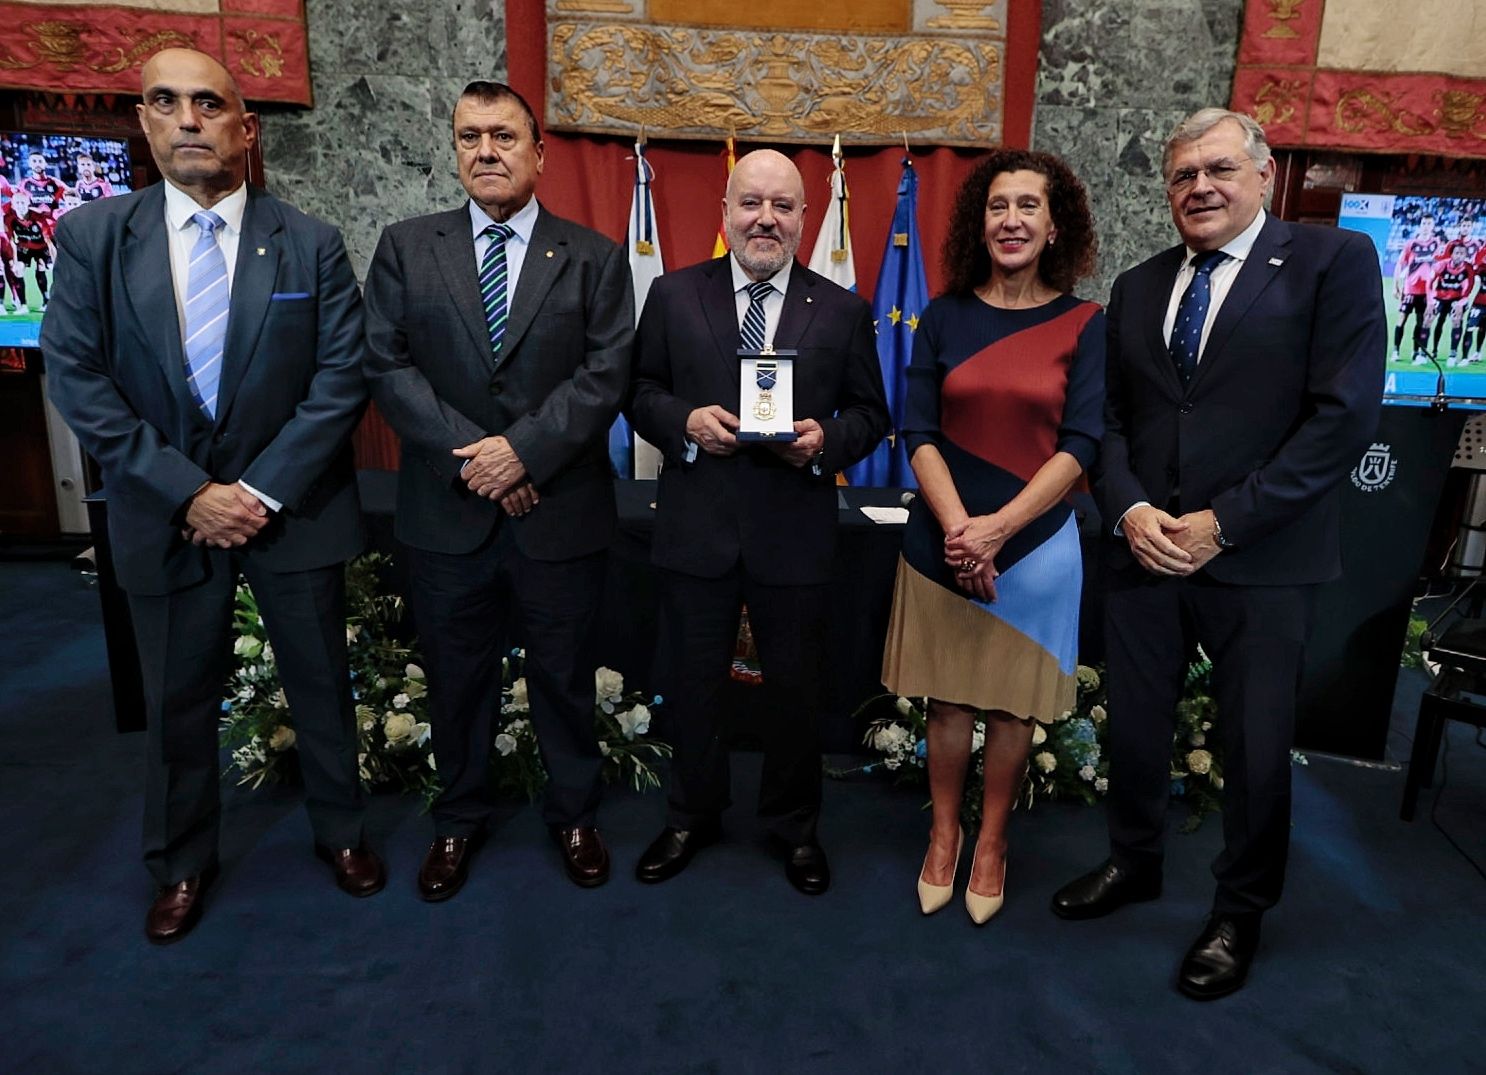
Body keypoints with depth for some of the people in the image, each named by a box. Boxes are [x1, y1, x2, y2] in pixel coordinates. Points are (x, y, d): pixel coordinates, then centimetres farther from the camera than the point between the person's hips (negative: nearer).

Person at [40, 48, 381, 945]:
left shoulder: (311, 246, -3)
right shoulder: (92, 238, 0)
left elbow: (341, 379, -8)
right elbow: (79, 382, -5)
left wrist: (263, 491, -15)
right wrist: (188, 492, -14)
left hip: (294, 508, 0)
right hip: (166, 516, 1)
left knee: (321, 683, 13)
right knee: (178, 700, 14)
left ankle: (340, 830, 36)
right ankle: (183, 863, 37)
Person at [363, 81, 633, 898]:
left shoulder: (594, 258, 2)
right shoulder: (405, 248, 6)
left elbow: (605, 374, -8)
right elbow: (388, 367, -3)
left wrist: (523, 450, -18)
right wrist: (469, 457, -14)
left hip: (560, 513, -1)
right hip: (447, 514, 2)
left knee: (564, 675, 13)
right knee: (456, 676, 15)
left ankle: (572, 814, 35)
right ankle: (458, 819, 37)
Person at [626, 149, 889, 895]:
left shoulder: (843, 311, 3)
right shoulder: (673, 296, 4)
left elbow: (869, 414, 5)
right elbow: (640, 392, 5)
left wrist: (827, 438, -16)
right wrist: (684, 421, -15)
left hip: (796, 534, 0)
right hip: (697, 528, 1)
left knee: (796, 688, 12)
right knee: (692, 684, 14)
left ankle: (794, 826, 35)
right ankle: (691, 818, 37)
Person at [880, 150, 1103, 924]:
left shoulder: (1085, 325, -1)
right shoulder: (945, 316, 2)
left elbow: (1081, 446, -6)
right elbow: (918, 433, -2)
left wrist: (998, 527, -17)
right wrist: (957, 526, -16)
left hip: (1037, 545, 0)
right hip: (942, 542, 1)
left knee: (1013, 705, 10)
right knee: (948, 700, 10)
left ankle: (991, 843, 30)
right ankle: (943, 834, 31)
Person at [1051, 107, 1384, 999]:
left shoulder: (1335, 260, -3)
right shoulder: (1137, 287, 12)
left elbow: (1345, 415, -11)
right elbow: (1111, 417, 10)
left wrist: (1224, 523, -16)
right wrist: (1128, 509, -9)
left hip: (1263, 562, -4)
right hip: (1145, 552, 4)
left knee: (1257, 750, 10)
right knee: (1133, 727, 15)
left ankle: (1241, 911, 33)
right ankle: (1135, 864, 40)